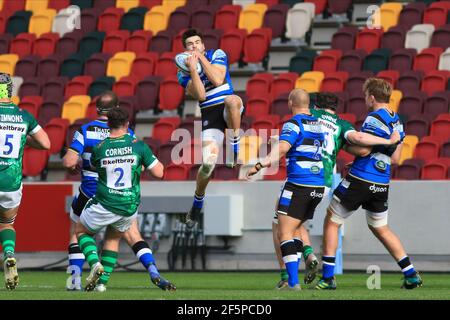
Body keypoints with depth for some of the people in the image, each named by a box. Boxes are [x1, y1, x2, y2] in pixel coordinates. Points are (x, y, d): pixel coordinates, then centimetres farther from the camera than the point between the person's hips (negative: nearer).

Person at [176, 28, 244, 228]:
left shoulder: (217, 55, 5)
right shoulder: (184, 72, 6)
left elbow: (217, 79, -12)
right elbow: (200, 95, -9)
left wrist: (201, 57, -11)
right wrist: (193, 69, -17)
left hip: (228, 110, -1)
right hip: (209, 115, 1)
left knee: (232, 99, -40)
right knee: (209, 162, -16)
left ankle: (236, 149, -24)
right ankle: (197, 202, 9)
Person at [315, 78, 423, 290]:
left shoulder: (374, 118, -13)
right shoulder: (397, 122, 11)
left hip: (359, 180, -7)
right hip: (381, 185, 7)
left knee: (331, 222, 6)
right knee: (381, 229, 21)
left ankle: (327, 277, 2)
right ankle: (411, 275, 14)